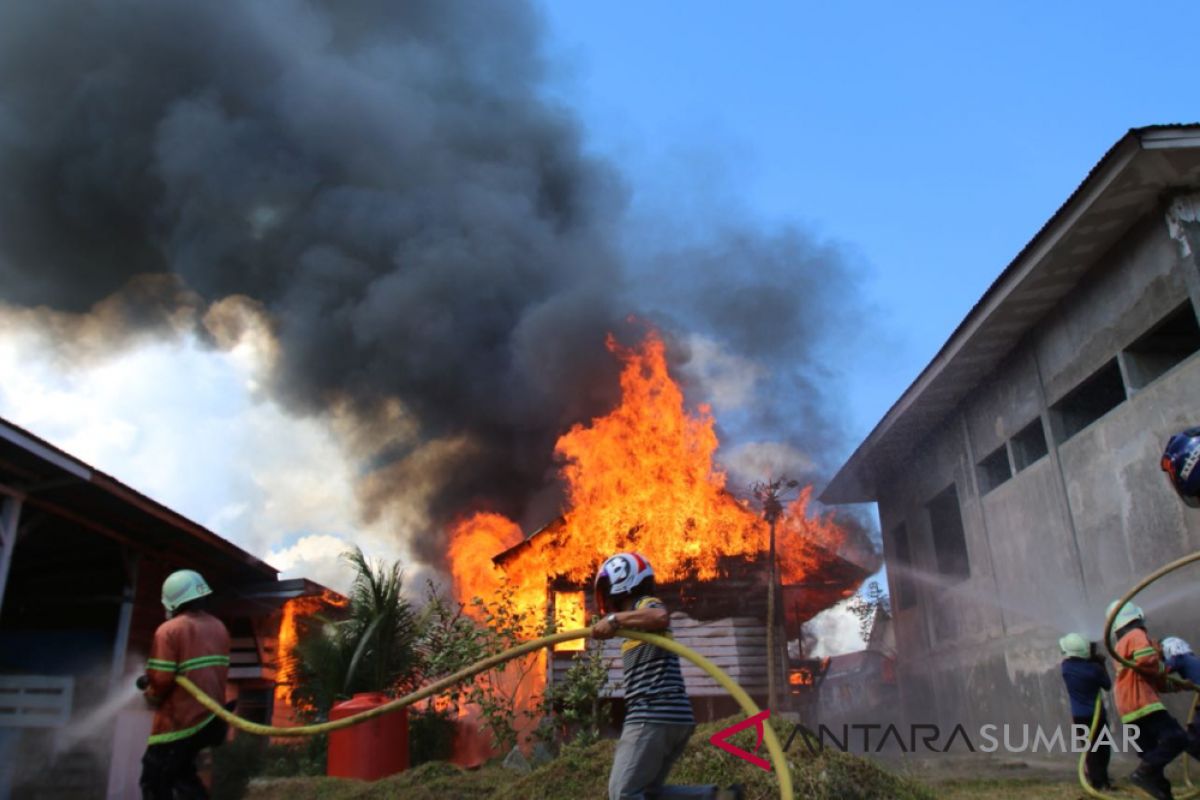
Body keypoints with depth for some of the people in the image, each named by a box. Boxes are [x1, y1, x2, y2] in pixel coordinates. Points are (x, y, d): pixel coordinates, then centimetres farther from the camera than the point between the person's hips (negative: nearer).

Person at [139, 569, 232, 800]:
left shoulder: (169, 630, -15)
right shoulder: (219, 628, 8)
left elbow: (161, 679, -18)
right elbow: (218, 673, 8)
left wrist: (151, 695, 3)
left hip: (179, 721, -7)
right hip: (211, 718, 7)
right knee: (180, 770, 27)